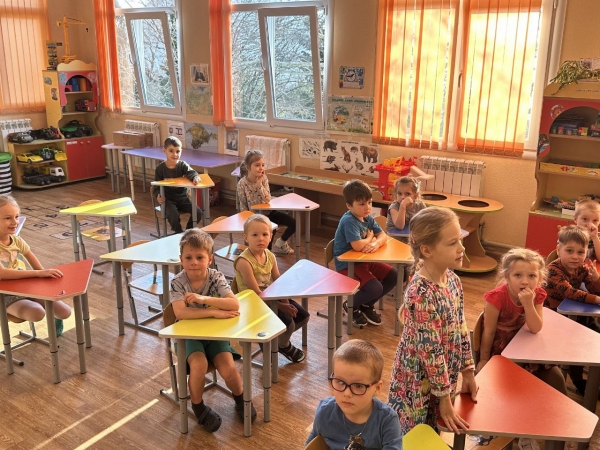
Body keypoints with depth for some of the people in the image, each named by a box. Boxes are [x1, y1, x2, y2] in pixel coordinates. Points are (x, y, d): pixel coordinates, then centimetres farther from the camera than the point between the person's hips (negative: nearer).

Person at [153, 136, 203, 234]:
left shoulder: (182, 165, -3)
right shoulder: (160, 168, -6)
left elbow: (191, 172, -22)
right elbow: (156, 186, -2)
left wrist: (195, 177, -47)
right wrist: (158, 196, -25)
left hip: (182, 198, 3)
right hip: (168, 199, -3)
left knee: (198, 212, -14)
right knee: (173, 215, -30)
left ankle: (188, 231, 12)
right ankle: (179, 233, -1)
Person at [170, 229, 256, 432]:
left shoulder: (216, 278, -13)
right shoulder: (178, 282, -16)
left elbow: (235, 304, -26)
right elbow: (180, 313, -30)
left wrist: (204, 299, -35)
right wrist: (214, 312, -33)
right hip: (189, 334, -1)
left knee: (228, 370, -17)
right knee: (199, 365, -27)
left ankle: (240, 398, 18)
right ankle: (198, 406, 3)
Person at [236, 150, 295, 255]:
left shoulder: (263, 179, -8)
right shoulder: (242, 184, -18)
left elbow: (268, 200, -17)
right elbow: (243, 206, -10)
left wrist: (259, 184, -25)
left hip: (267, 212, 5)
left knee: (293, 222, -5)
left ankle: (280, 243, 20)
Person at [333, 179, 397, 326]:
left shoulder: (368, 218, 4)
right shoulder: (348, 221, -24)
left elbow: (383, 235, 3)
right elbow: (358, 246, -34)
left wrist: (376, 243, -21)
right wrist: (370, 237, -12)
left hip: (364, 261, 9)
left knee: (393, 276, 3)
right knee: (375, 289, -25)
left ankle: (367, 305, 19)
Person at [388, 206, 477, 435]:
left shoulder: (452, 280, -3)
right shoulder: (421, 293, -29)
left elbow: (461, 329, 7)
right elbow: (430, 349, -24)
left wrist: (468, 372, 11)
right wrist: (445, 398, -16)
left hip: (444, 376, 7)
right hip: (420, 382, -7)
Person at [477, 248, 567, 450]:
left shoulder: (537, 295, -11)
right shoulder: (497, 297, -26)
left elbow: (535, 329, -16)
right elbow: (489, 331, -16)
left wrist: (528, 303, -31)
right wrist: (484, 360, -9)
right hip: (499, 351, -5)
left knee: (554, 377, -5)